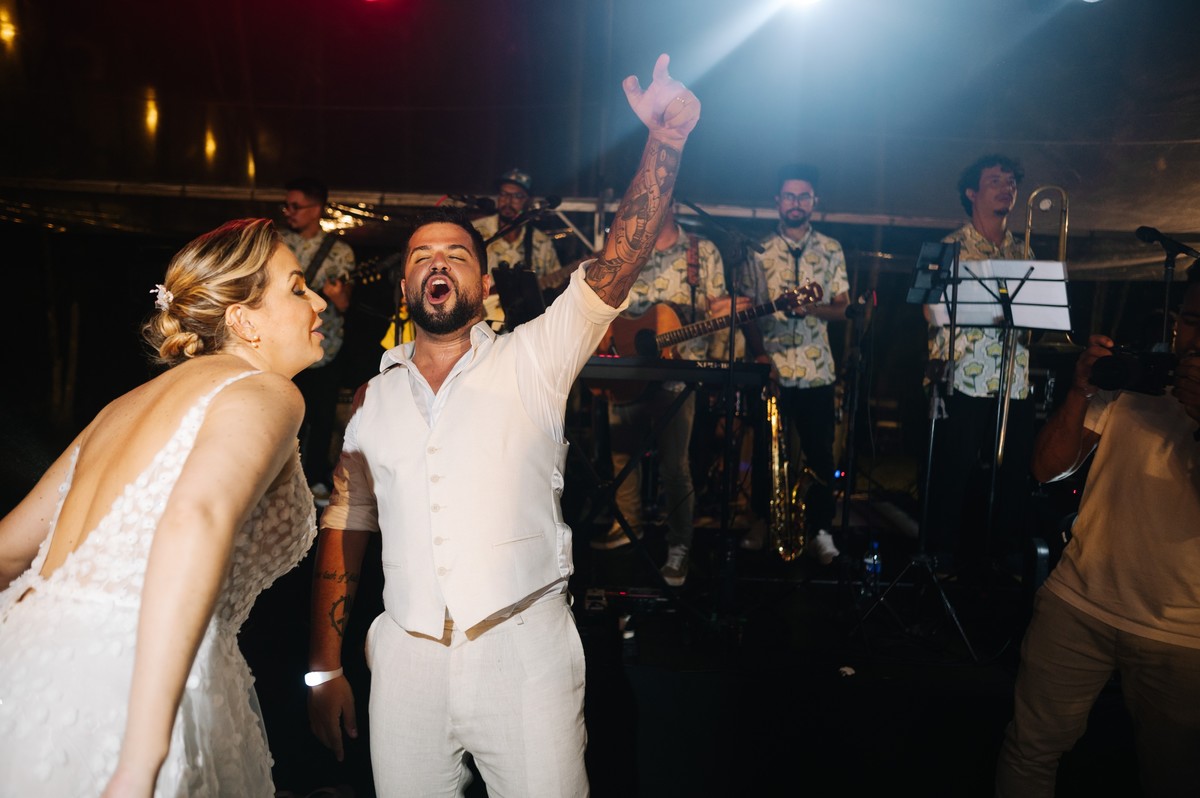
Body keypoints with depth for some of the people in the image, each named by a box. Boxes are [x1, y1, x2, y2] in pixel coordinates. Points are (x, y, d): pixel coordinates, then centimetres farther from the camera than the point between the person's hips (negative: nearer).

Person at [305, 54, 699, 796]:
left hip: (524, 648, -2)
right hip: (407, 654, 3)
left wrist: (665, 139, -22)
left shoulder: (532, 360, 0)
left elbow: (619, 262, -11)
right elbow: (344, 528, 11)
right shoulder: (373, 398, 9)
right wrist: (325, 668, 9)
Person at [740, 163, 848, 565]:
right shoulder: (759, 251, 4)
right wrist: (759, 354, -12)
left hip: (817, 371, 1)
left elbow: (841, 309, 4)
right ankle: (762, 523, 23)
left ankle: (821, 531, 15)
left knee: (819, 453, 4)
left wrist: (812, 308, -18)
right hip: (771, 369, 0)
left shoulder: (831, 250, 8)